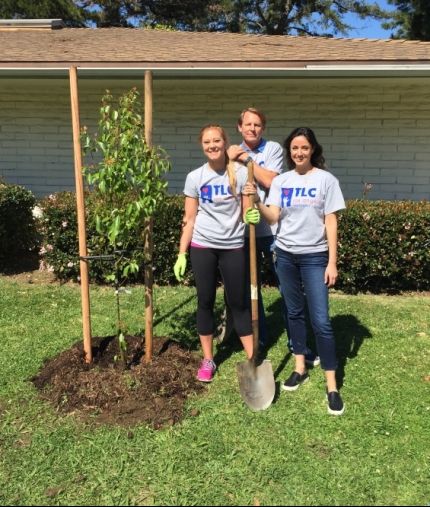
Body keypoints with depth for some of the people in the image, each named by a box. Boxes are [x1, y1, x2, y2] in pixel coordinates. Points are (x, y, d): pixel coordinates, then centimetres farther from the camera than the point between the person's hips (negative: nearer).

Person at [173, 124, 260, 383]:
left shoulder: (241, 173, -4)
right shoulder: (195, 177, 0)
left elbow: (247, 213, 0)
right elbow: (190, 220, 3)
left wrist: (253, 216, -24)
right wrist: (181, 254, -1)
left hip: (233, 247, -1)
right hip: (202, 247, 1)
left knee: (239, 303, 6)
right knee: (206, 301, 9)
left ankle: (253, 359, 16)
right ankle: (208, 359, 23)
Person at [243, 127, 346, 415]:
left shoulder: (326, 180, -3)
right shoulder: (280, 181, 6)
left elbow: (331, 223, -5)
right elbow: (273, 217, -3)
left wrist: (332, 262, -9)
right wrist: (256, 201, -21)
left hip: (314, 257, -4)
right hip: (285, 255, 4)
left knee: (321, 320, -6)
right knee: (294, 313, 13)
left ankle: (332, 386, 2)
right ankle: (300, 368, 28)